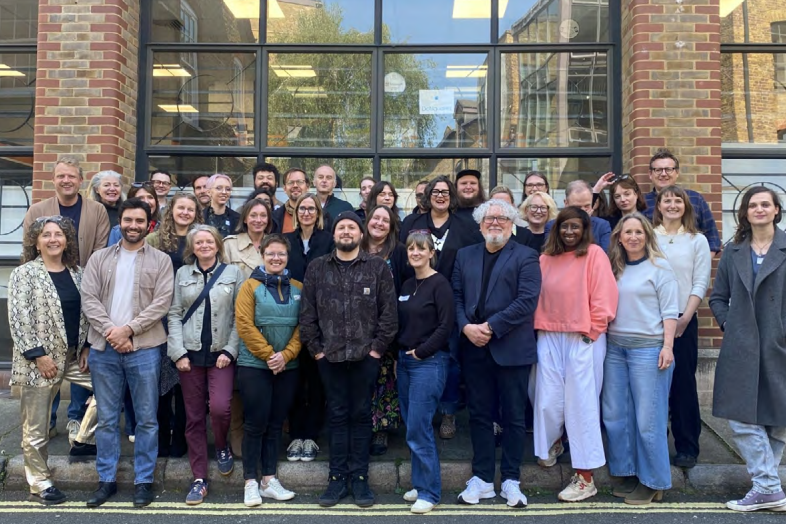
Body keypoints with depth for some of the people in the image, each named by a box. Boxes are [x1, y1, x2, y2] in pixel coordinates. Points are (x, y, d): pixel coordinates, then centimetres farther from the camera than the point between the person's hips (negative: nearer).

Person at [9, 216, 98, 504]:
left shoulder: (76, 272, 8)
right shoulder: (24, 274, -8)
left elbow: (85, 313, 13)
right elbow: (18, 319, -13)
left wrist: (86, 347, 4)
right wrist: (38, 354, -16)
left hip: (73, 355, 5)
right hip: (39, 360, -5)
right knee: (36, 429, 4)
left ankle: (85, 435, 19)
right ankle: (40, 483, 20)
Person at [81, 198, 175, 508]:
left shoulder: (161, 260, 3)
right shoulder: (99, 258, 10)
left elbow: (162, 303, -6)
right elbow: (88, 299, 1)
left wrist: (128, 329, -14)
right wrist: (109, 330, -12)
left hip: (144, 348, -2)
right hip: (104, 348, 2)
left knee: (146, 419, 4)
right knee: (106, 419, 10)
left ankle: (143, 481, 16)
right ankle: (106, 480, 22)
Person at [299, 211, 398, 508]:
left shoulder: (378, 267, 2)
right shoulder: (317, 268, 7)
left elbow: (389, 311, 0)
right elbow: (307, 313, 6)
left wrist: (378, 347, -5)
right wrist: (315, 348, 0)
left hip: (365, 355, -1)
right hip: (329, 356, 1)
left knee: (361, 416, 7)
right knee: (337, 416, 8)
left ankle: (359, 478, 17)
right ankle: (338, 478, 18)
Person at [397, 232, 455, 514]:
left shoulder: (440, 284, -9)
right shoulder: (406, 285, 13)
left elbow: (446, 325, -15)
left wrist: (421, 351, -13)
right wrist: (399, 353, 6)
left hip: (429, 362, -7)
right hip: (405, 361, 7)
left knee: (418, 429, -6)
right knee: (412, 427, 12)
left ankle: (429, 492, 7)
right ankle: (420, 484, 25)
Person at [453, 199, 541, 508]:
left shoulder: (525, 257, -1)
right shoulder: (465, 256, 13)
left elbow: (527, 300, -12)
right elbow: (456, 297, 7)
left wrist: (491, 327, -16)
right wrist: (467, 327, -10)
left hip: (511, 348, -3)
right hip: (474, 348, 4)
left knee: (513, 416, 6)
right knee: (479, 415, 10)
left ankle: (511, 481, 19)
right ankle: (482, 479, 21)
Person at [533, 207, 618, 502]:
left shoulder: (594, 254, -2)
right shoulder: (546, 258, 11)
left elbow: (603, 299, -7)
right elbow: (538, 297, 12)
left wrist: (591, 334, -8)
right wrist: (540, 328, 4)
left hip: (583, 339, -4)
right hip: (549, 337, 4)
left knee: (582, 405, 0)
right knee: (547, 402, 4)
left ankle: (585, 478, 11)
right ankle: (551, 444, 37)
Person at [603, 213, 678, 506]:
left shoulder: (659, 267, -2)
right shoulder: (614, 267, 12)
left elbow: (669, 310, -7)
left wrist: (667, 346, -14)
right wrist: (603, 339, 8)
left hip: (648, 348, -5)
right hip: (615, 348, 6)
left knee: (648, 418, -1)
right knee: (615, 415, 8)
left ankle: (652, 482, 13)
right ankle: (628, 473, 22)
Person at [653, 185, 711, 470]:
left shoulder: (697, 240, 4)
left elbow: (700, 283, -1)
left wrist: (685, 318, -11)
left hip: (683, 321, -1)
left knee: (684, 383, 2)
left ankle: (687, 447, 12)